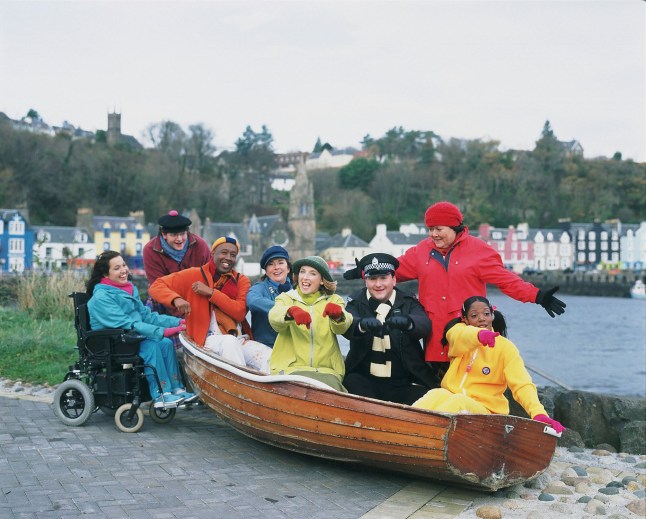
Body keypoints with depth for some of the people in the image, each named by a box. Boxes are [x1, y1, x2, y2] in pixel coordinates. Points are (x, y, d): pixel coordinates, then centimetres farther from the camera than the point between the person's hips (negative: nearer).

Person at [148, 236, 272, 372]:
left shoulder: (242, 281, 13)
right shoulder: (194, 275, 7)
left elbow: (240, 313, -4)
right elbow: (156, 287, 4)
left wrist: (211, 293, -9)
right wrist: (176, 299, -16)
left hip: (241, 340, 3)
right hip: (208, 339, -3)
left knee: (270, 356, -25)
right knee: (230, 341, -37)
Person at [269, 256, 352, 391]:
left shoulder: (334, 300, 15)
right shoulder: (286, 298, 13)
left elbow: (340, 328, -6)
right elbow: (274, 317, -11)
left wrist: (338, 315, -31)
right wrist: (291, 311, -35)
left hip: (326, 370, 1)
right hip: (291, 368, -1)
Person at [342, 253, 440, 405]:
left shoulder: (408, 303, 5)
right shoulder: (356, 302, 6)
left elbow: (425, 325, -16)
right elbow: (347, 325, -16)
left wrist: (407, 322, -42)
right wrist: (362, 324, -42)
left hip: (404, 384, 0)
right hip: (364, 380, 0)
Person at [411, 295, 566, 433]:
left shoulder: (506, 347, -1)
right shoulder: (458, 330, 4)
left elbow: (522, 384, -14)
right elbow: (461, 336, -22)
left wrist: (538, 413, -34)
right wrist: (478, 334, -48)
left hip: (483, 408, -1)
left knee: (457, 402, -34)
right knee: (436, 395, -33)